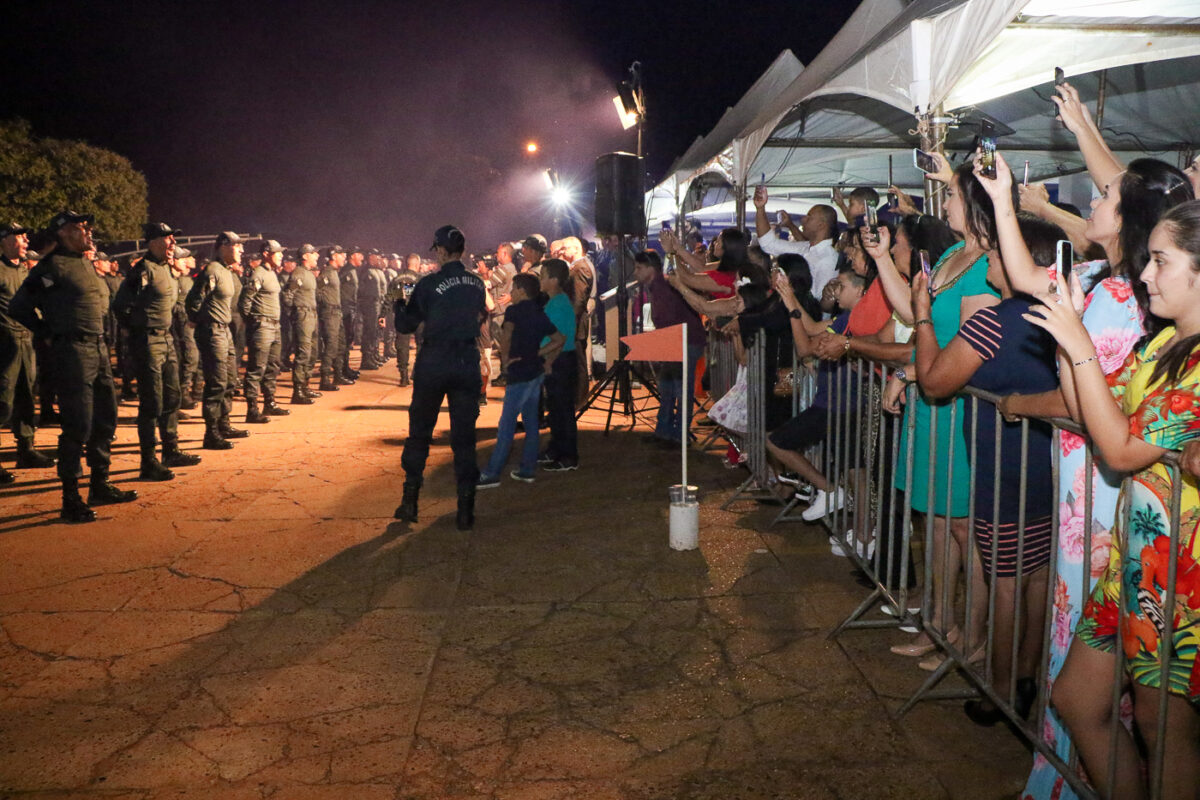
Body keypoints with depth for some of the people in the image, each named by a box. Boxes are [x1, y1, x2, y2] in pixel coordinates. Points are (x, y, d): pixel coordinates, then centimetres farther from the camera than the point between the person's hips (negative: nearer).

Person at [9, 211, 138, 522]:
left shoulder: (86, 264, 16)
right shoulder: (52, 266, -9)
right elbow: (19, 307, -7)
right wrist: (53, 331, -1)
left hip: (98, 348, 8)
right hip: (73, 350, -8)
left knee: (106, 419, 13)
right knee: (78, 425, -7)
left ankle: (100, 485, 25)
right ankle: (71, 499, 1)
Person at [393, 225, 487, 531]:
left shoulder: (429, 284, -9)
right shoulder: (477, 284, 3)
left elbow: (405, 326, -2)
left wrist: (399, 303, 16)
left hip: (433, 363, -3)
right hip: (468, 362, 3)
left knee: (419, 431, 12)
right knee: (464, 436, 6)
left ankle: (410, 501, 16)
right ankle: (465, 510, 4)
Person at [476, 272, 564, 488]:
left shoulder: (514, 310, -9)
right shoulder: (540, 314, 13)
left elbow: (507, 332, -29)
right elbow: (559, 339, 17)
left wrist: (505, 358, -18)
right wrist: (539, 355, 12)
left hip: (520, 373, -8)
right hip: (536, 372, 8)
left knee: (507, 425, -6)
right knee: (531, 422, 12)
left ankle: (491, 474, -4)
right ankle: (527, 470, 16)